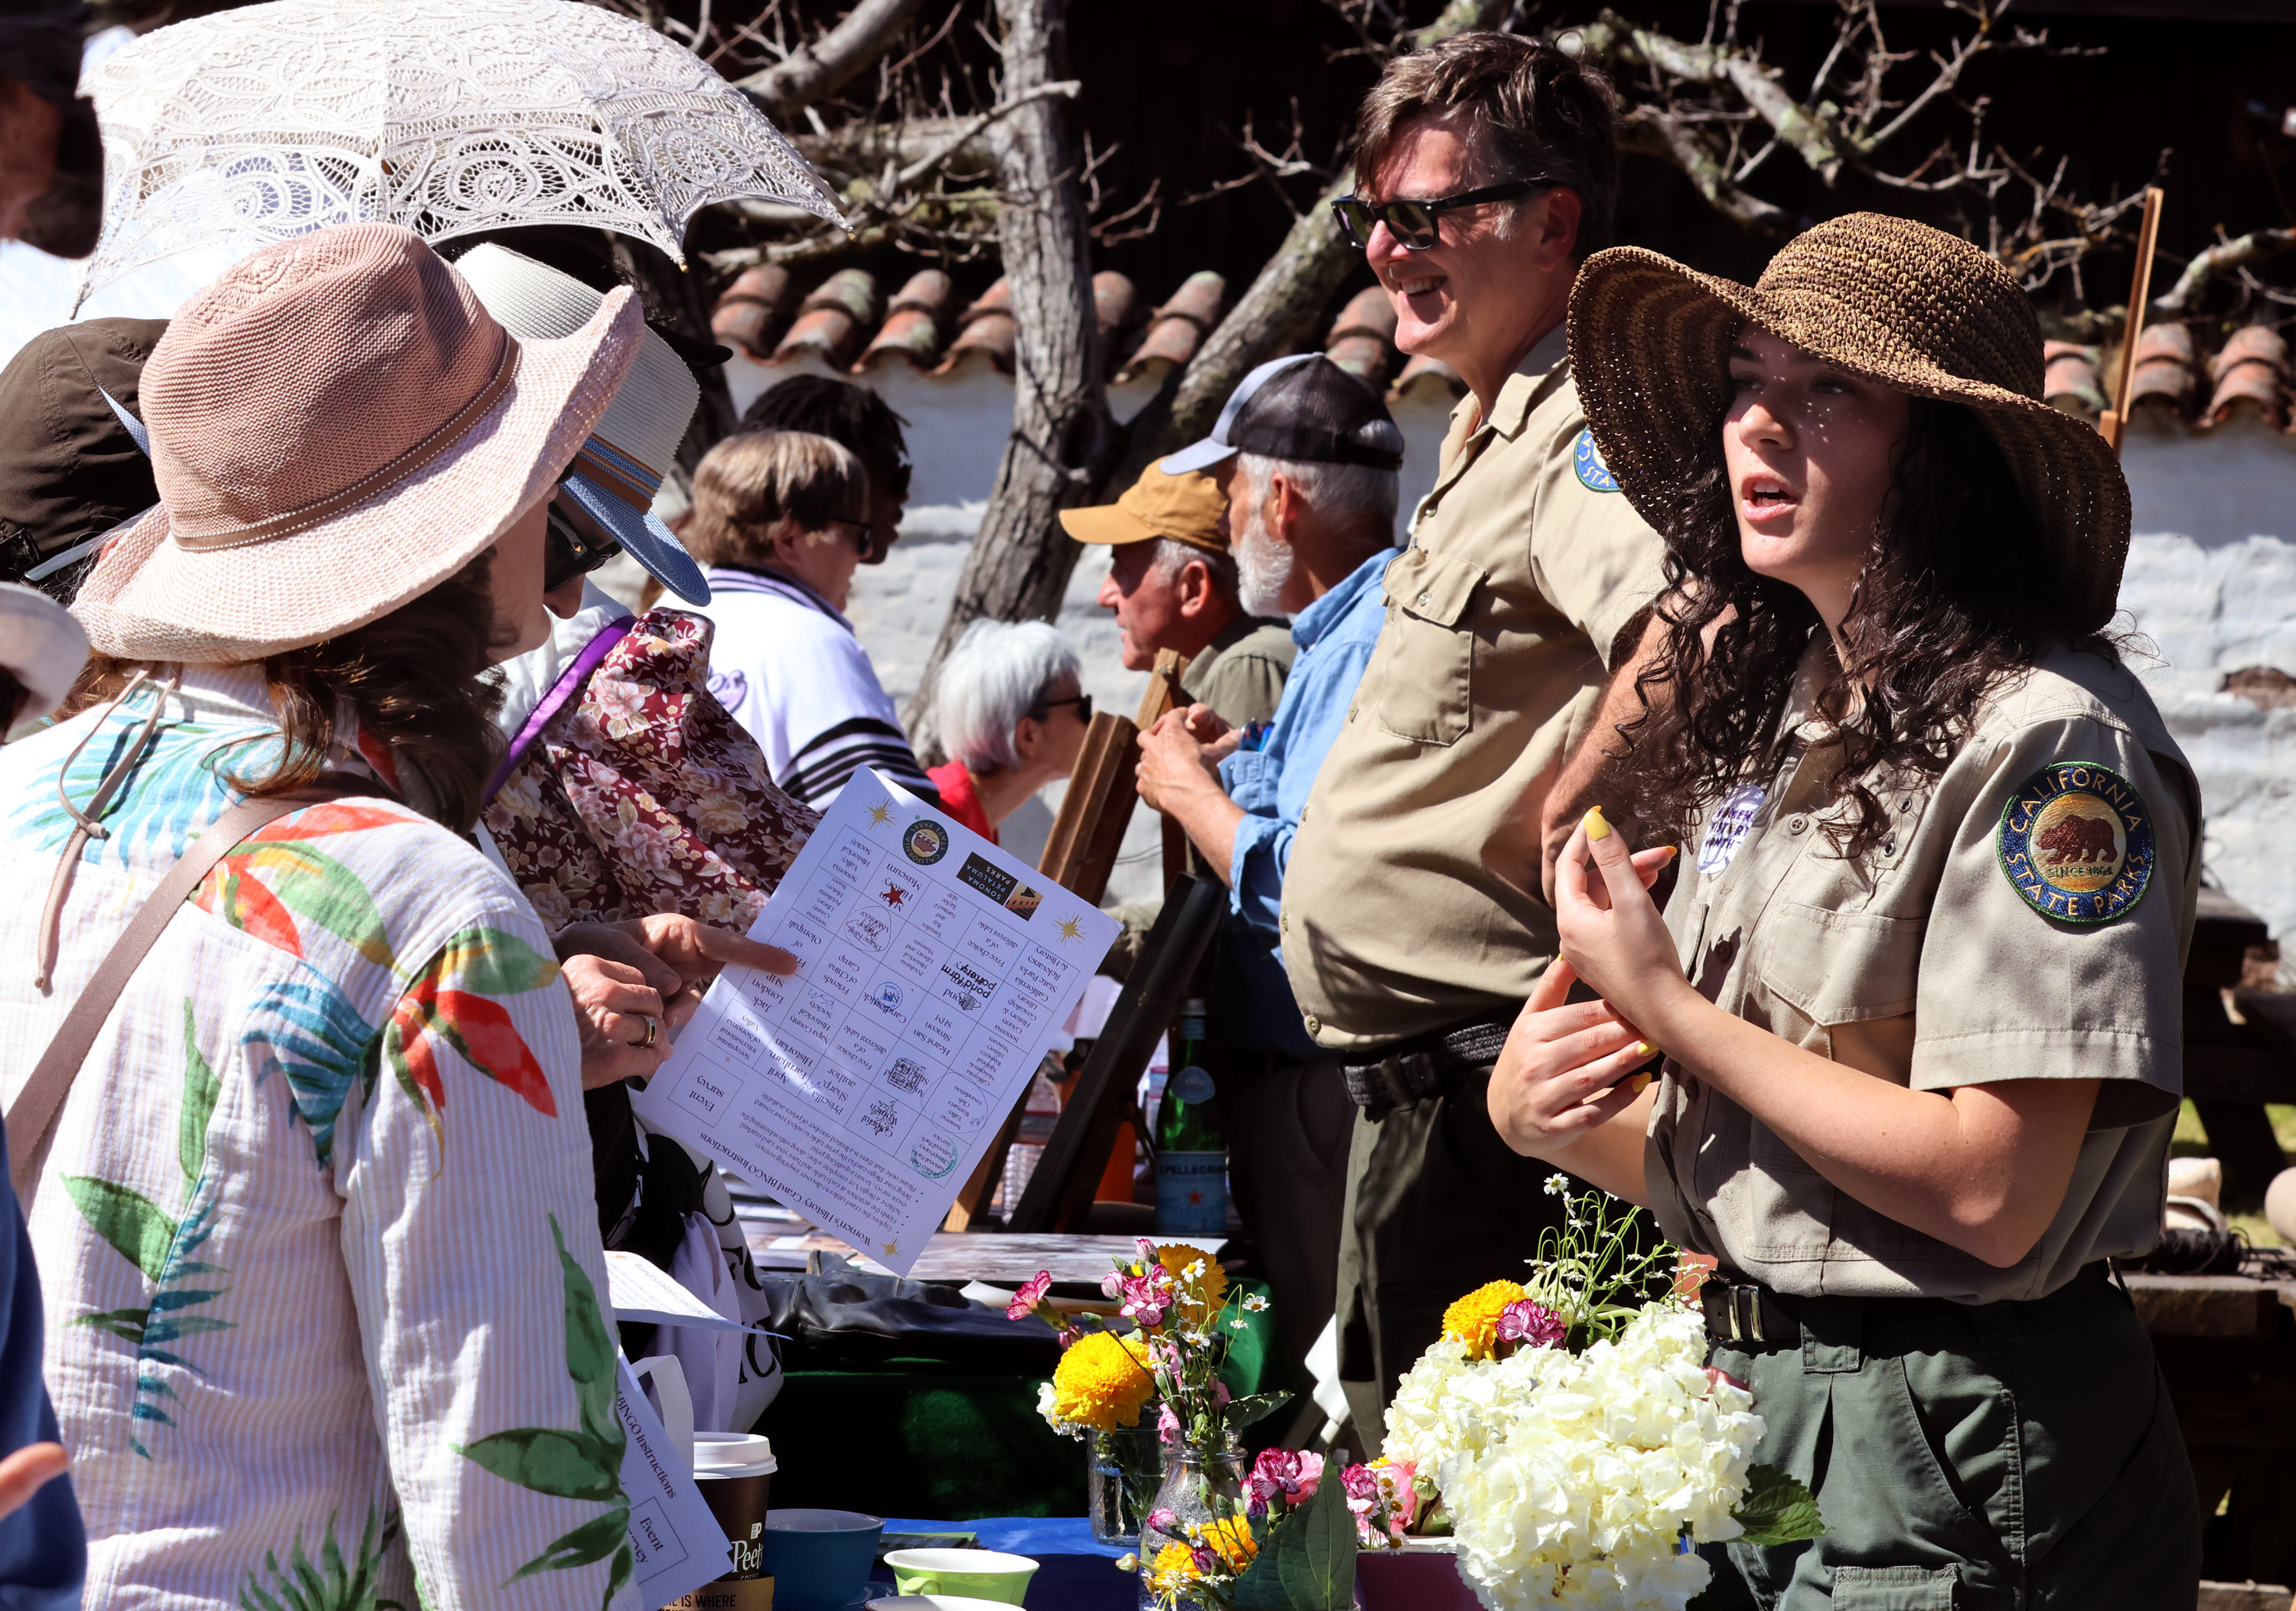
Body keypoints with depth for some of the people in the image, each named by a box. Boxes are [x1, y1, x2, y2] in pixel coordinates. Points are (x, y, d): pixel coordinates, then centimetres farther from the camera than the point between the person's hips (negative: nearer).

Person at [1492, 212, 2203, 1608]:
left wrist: (1666, 1007, -15)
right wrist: (1545, 1116, -6)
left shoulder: (2052, 739, -16)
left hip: (1949, 1454, -8)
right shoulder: (1777, 719, 10)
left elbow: (1990, 1193, -23)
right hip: (1752, 1392, 8)